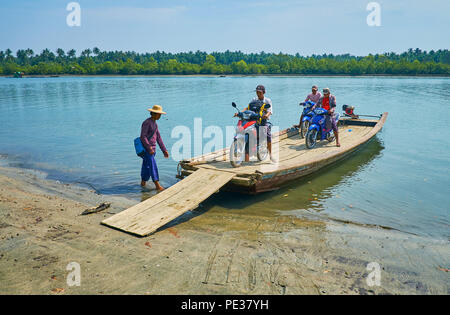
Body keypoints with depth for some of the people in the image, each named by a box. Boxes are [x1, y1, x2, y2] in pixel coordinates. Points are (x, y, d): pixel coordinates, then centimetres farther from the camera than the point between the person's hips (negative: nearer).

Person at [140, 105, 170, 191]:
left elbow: (158, 137, 15)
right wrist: (149, 148, -27)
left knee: (147, 166, 15)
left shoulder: (154, 124, 13)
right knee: (153, 166, -12)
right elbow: (143, 136, -21)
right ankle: (157, 185, -13)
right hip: (146, 148, -9)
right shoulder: (146, 122, -15)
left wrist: (164, 150, 12)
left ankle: (143, 182, 28)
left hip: (152, 148, 9)